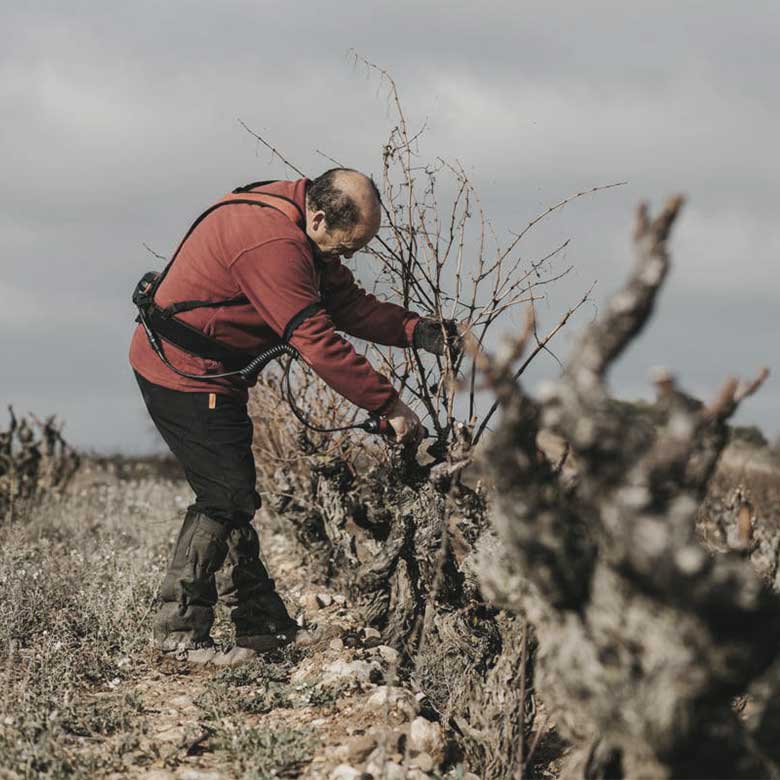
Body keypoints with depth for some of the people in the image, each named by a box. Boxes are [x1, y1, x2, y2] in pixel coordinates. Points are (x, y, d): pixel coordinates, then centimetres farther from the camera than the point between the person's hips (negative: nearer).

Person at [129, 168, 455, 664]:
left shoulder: (305, 229, 4)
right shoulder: (273, 244, -29)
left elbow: (348, 303, 7)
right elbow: (318, 344, -29)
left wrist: (421, 332, -6)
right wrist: (389, 405, -24)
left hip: (209, 373, 11)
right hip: (184, 373, -11)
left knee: (235, 495, 13)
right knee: (226, 497, -10)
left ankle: (262, 624, 20)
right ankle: (180, 631, -1)